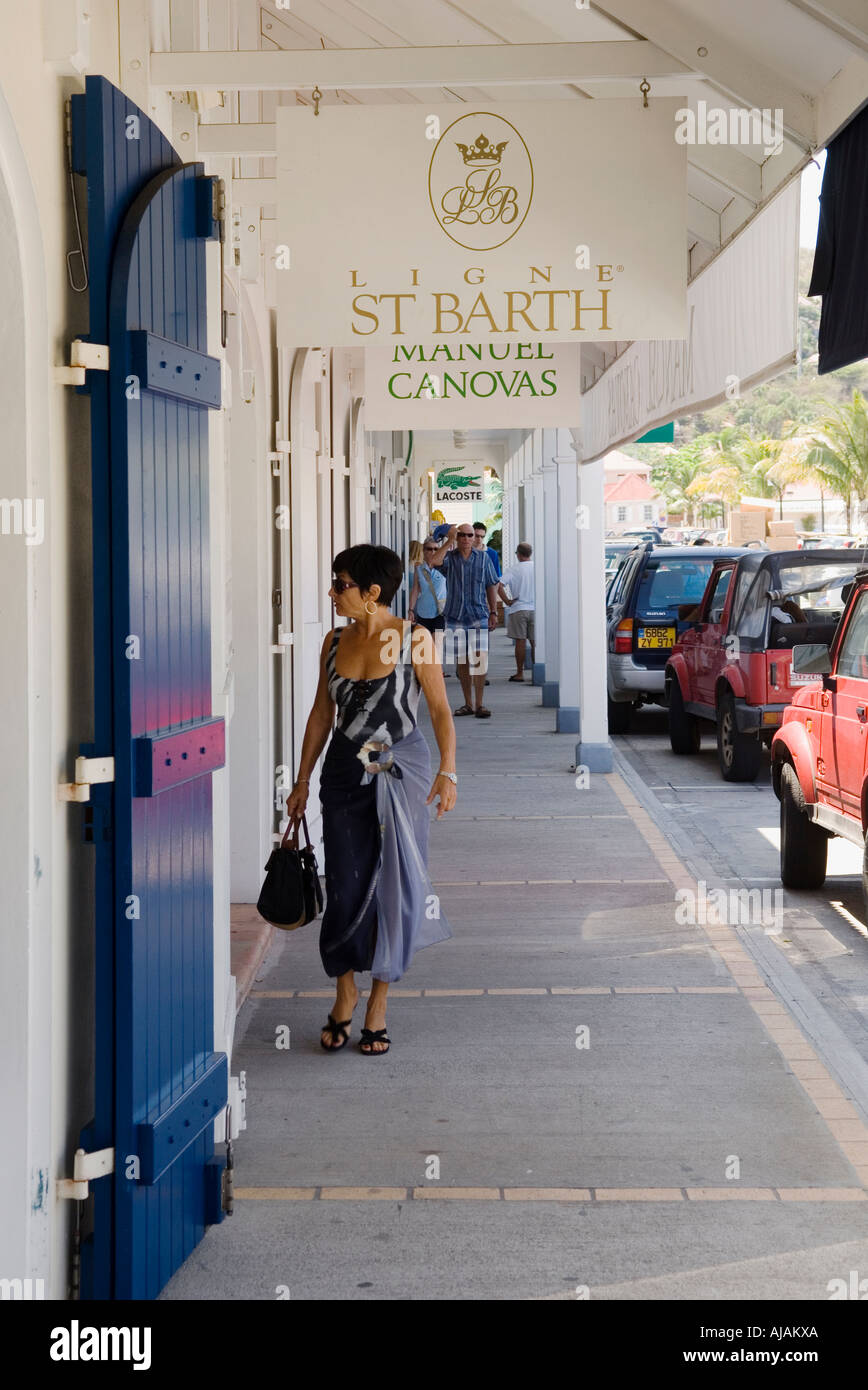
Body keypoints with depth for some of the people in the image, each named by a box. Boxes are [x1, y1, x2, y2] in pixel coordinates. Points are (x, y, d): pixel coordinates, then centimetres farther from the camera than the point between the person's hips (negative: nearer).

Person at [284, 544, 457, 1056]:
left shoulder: (415, 640, -9)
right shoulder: (335, 641, 4)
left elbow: (441, 709, -6)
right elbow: (322, 712, 11)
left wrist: (448, 771, -17)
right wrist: (303, 779, 11)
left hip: (402, 771, -3)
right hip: (345, 773, 3)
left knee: (395, 884, 2)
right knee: (346, 885, 1)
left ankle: (379, 1003, 15)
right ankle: (346, 990, 22)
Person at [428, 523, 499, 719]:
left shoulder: (483, 557, 8)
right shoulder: (450, 558, 4)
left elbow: (491, 586, 12)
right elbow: (434, 561, -18)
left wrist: (493, 611, 7)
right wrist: (449, 541, -15)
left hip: (478, 616, -1)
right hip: (455, 617, 1)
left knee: (479, 659, -12)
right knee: (461, 662, 5)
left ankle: (479, 705, -10)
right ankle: (468, 704, 15)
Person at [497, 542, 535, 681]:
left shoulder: (514, 570, -5)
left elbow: (499, 585, -15)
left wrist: (507, 601, -6)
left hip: (518, 609, -2)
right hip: (535, 609, 2)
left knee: (520, 641, 2)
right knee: (535, 642, 8)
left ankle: (520, 673, 4)